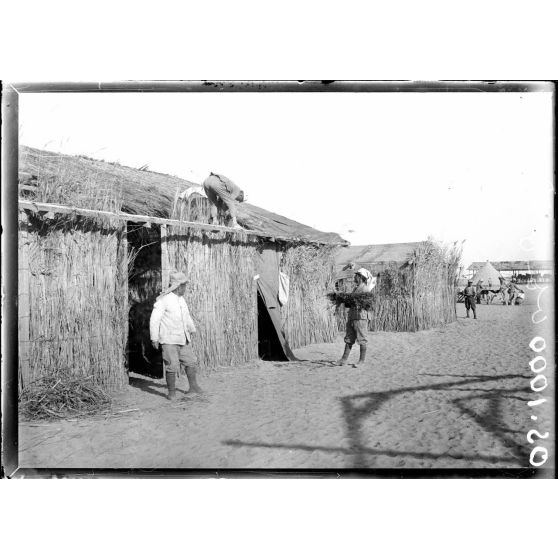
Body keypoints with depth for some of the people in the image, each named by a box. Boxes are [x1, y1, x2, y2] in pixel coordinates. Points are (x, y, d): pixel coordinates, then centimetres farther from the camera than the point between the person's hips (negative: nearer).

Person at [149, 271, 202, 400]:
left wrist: (192, 330, 34)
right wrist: (154, 338, -15)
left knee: (191, 362, 12)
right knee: (172, 366, -7)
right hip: (169, 340, -7)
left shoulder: (180, 299, 10)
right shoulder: (163, 300, -14)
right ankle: (172, 392, 8)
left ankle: (193, 387, 27)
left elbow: (187, 315, 25)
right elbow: (154, 319, -14)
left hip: (183, 339, 7)